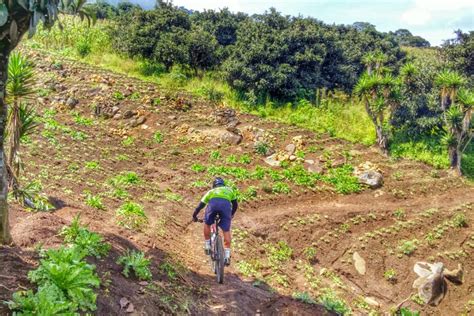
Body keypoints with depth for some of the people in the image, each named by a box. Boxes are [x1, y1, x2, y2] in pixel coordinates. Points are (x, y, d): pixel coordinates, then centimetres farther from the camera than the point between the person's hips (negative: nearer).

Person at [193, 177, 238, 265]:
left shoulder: (211, 191, 38)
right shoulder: (229, 189, 40)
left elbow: (200, 206, 36)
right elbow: (235, 205, 42)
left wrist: (194, 216, 49)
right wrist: (231, 215, 59)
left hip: (213, 203, 0)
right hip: (226, 204, 0)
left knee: (207, 224, 26)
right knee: (226, 231, 9)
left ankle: (207, 246, 24)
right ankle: (227, 256, 3)